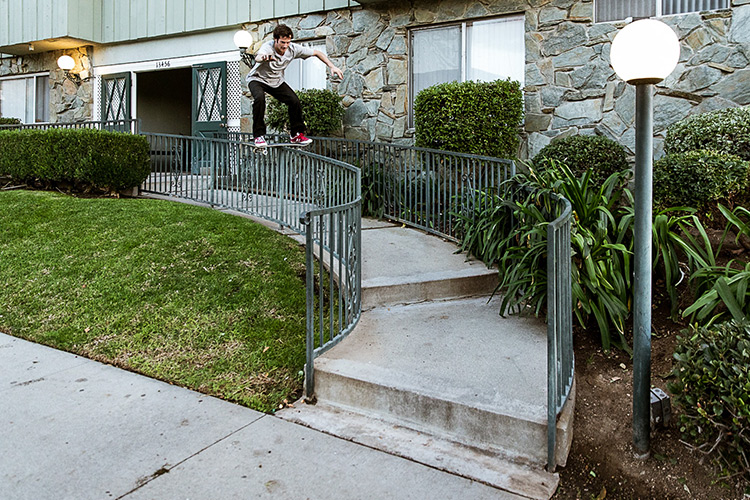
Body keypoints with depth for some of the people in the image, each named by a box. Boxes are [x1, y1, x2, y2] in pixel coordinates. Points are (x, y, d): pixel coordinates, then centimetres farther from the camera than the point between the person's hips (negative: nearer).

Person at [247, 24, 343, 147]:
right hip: (257, 79, -4)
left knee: (294, 101, -9)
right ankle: (259, 136, -23)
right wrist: (264, 58, -82)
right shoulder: (267, 47, -33)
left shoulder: (293, 48, -20)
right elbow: (258, 57, -57)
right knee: (259, 98, -33)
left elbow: (317, 53, -9)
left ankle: (296, 135, 10)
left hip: (277, 81, 5)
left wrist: (332, 67, -19)